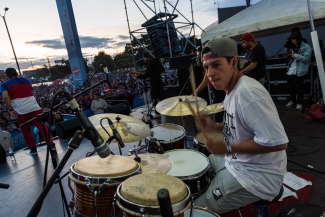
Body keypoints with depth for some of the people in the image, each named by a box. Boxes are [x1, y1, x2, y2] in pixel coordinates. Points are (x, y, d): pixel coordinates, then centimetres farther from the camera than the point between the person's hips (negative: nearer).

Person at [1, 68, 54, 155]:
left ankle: (33, 149, 21)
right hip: (35, 108, 3)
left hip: (20, 112, -2)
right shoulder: (26, 81, 17)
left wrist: (11, 110, -8)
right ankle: (51, 145, 6)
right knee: (43, 127, 9)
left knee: (26, 131, 14)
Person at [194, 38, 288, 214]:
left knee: (198, 208, -3)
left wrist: (228, 148, -26)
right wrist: (215, 127, 0)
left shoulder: (247, 92, -29)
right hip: (238, 160, 9)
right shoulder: (232, 89, 3)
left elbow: (278, 142, -31)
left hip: (257, 174, -9)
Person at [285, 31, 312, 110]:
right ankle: (292, 100, 27)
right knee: (290, 86, 12)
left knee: (298, 87, -3)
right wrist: (289, 56, 2)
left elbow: (307, 58, -16)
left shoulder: (306, 47, -5)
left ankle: (299, 103, 8)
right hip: (291, 70, 7)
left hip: (299, 71, -7)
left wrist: (295, 55, -20)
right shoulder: (293, 48, 18)